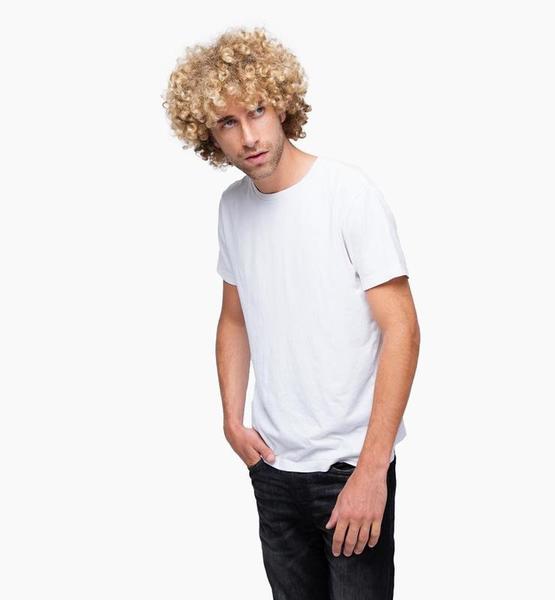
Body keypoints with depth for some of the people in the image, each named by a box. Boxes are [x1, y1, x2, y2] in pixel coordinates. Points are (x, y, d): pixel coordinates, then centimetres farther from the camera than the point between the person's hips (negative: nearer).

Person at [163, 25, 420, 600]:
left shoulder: (348, 191, -15)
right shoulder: (233, 204, 4)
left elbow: (401, 329, -16)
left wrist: (372, 468, -19)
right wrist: (232, 418, 4)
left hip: (351, 462, -5)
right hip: (273, 462, 5)